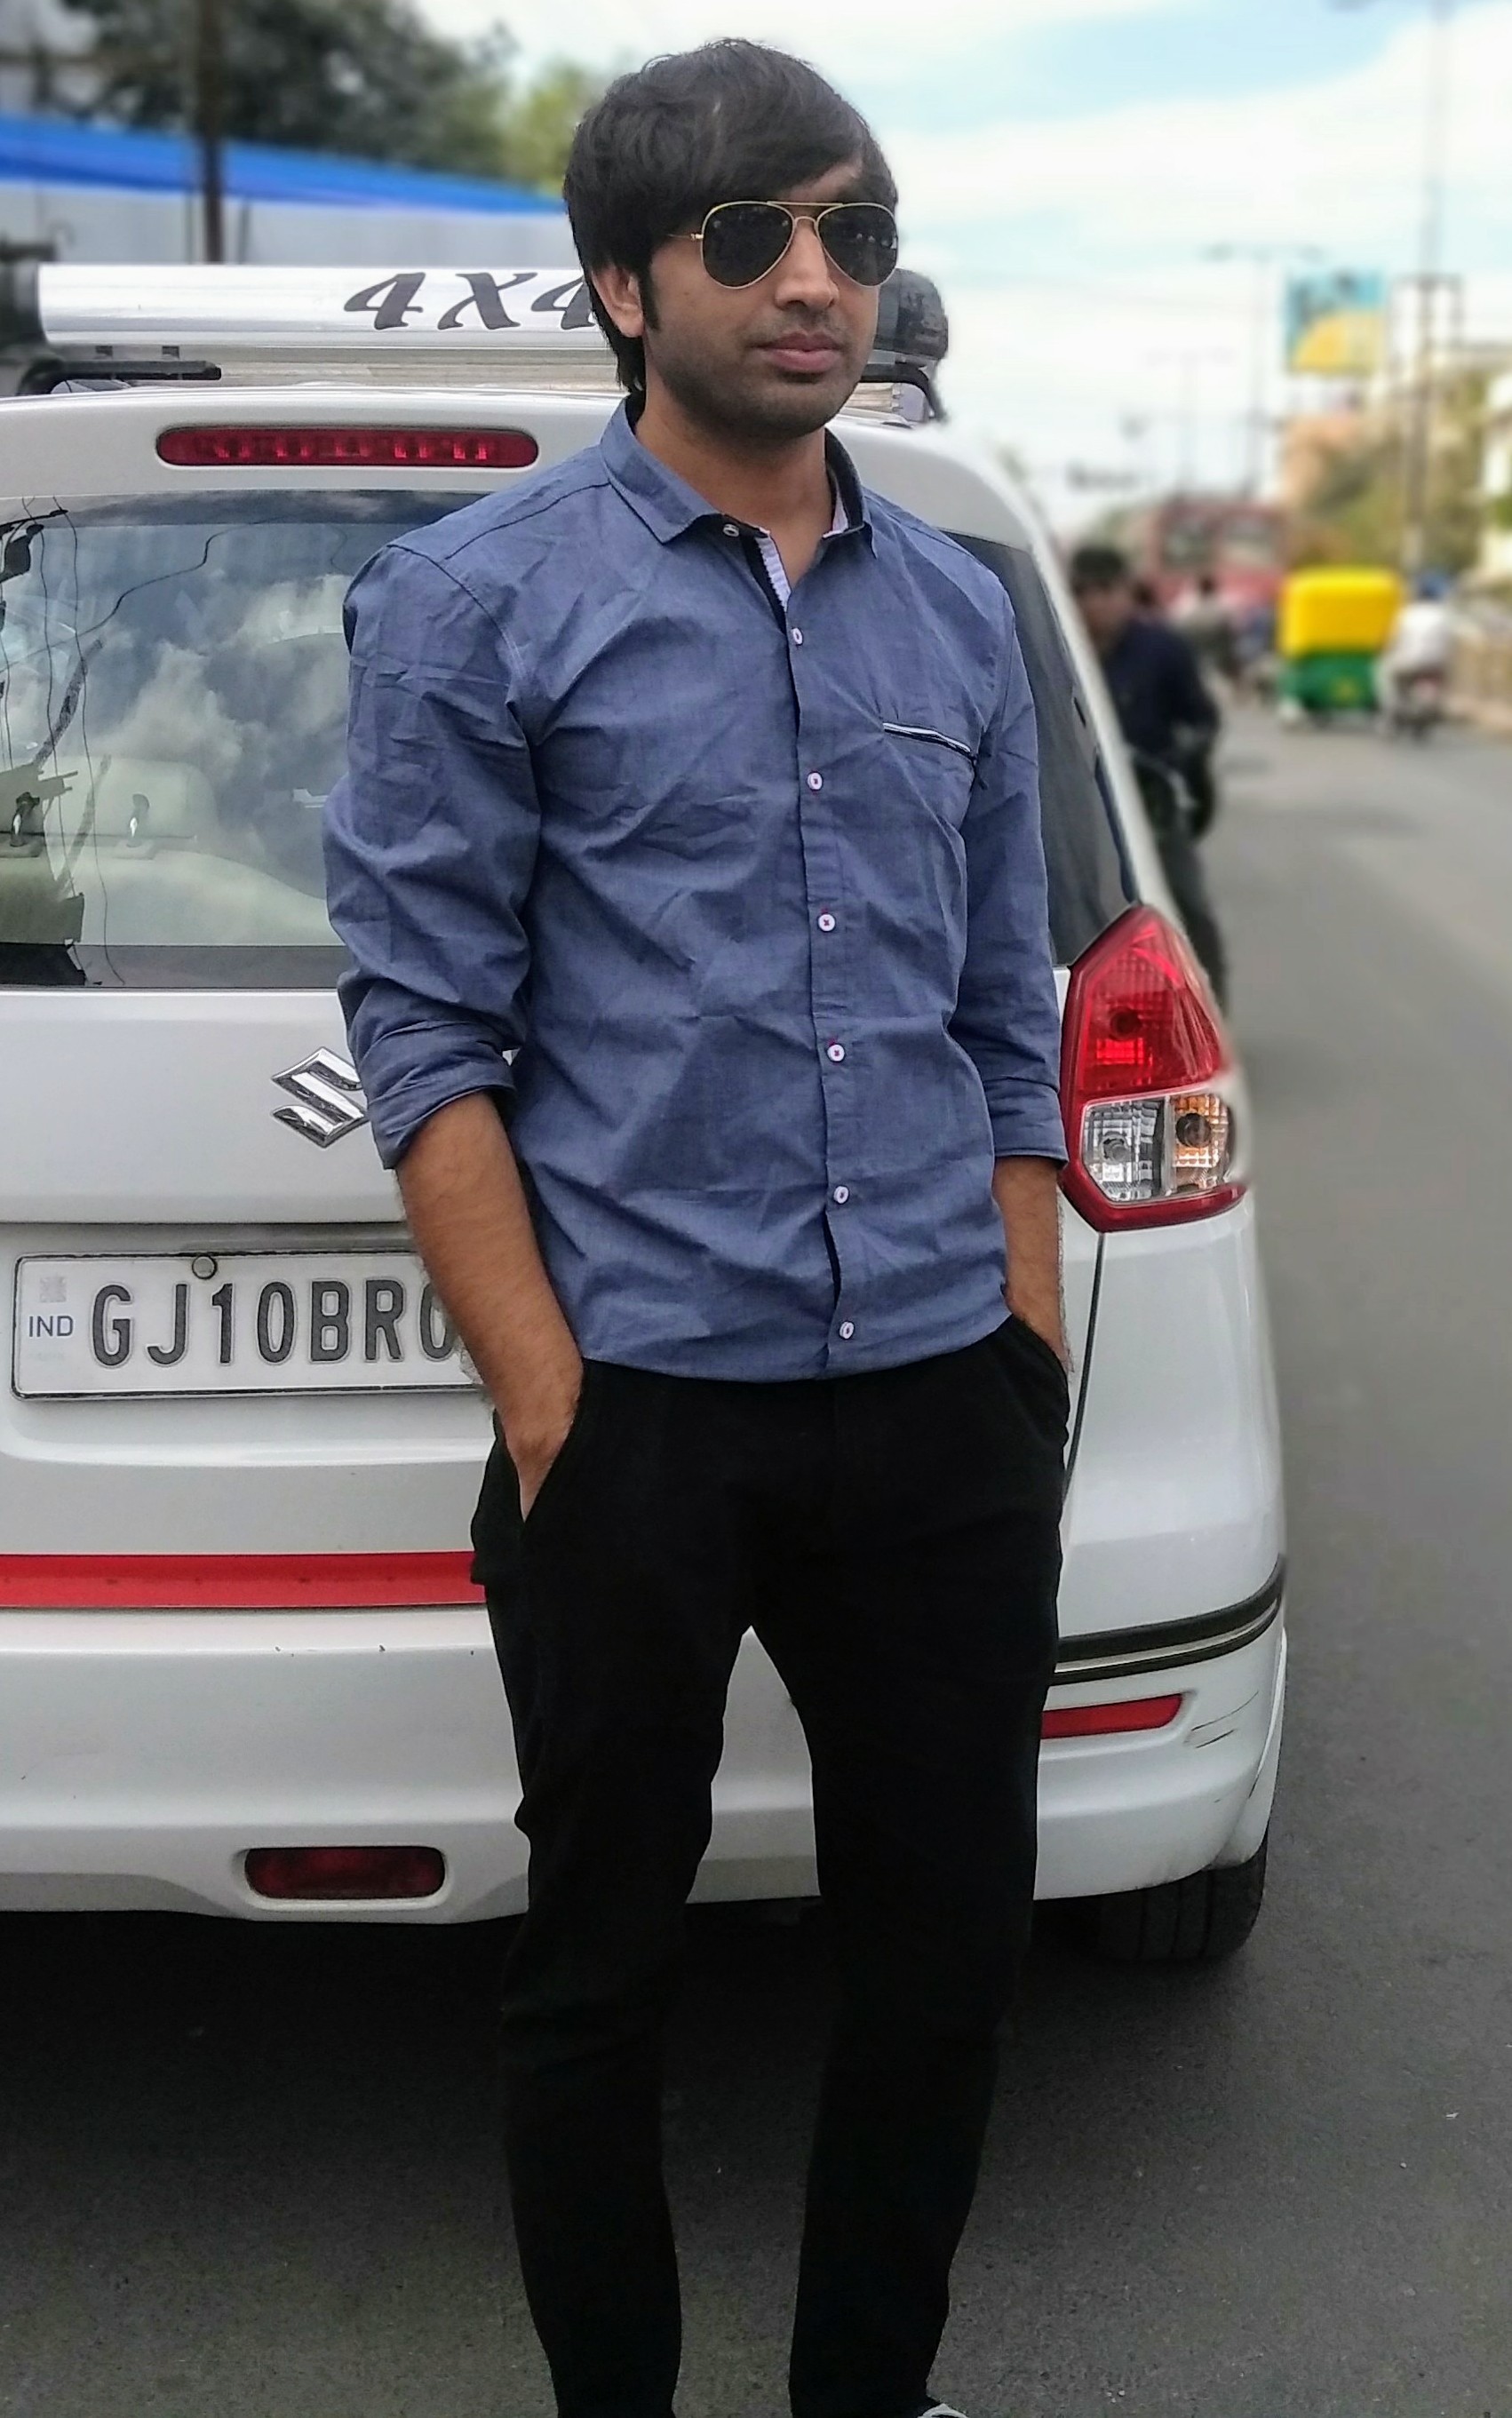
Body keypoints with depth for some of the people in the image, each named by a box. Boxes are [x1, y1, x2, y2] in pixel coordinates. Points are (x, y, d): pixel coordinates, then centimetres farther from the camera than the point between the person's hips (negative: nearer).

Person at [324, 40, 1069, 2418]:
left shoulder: (958, 613, 11)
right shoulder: (477, 600, -4)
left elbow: (1008, 1017, 15)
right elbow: (429, 1028, -7)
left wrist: (1029, 1364, 9)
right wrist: (551, 1416, -12)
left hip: (948, 1413, 5)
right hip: (644, 1414, -4)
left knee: (950, 1939, 13)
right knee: (600, 1956, 9)